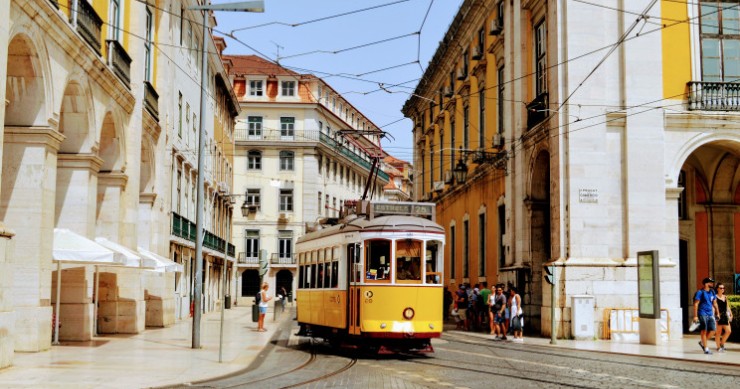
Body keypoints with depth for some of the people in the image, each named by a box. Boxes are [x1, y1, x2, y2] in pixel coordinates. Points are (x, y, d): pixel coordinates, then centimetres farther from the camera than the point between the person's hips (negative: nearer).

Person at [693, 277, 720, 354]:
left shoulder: (712, 292, 12)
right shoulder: (700, 292, -7)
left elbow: (714, 303, 21)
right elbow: (696, 304, -9)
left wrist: (717, 313, 18)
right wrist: (695, 316, -14)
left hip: (710, 314, 6)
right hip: (702, 314, -6)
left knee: (713, 330, 0)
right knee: (704, 331, -2)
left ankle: (702, 342, 20)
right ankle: (706, 348, 5)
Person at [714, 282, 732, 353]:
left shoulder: (725, 297, 15)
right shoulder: (715, 297, -5)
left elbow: (727, 307, 21)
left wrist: (730, 315, 16)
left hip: (725, 316, 6)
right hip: (718, 316, -6)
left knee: (728, 331, -1)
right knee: (718, 332, 0)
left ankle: (722, 343, 17)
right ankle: (718, 347, 9)